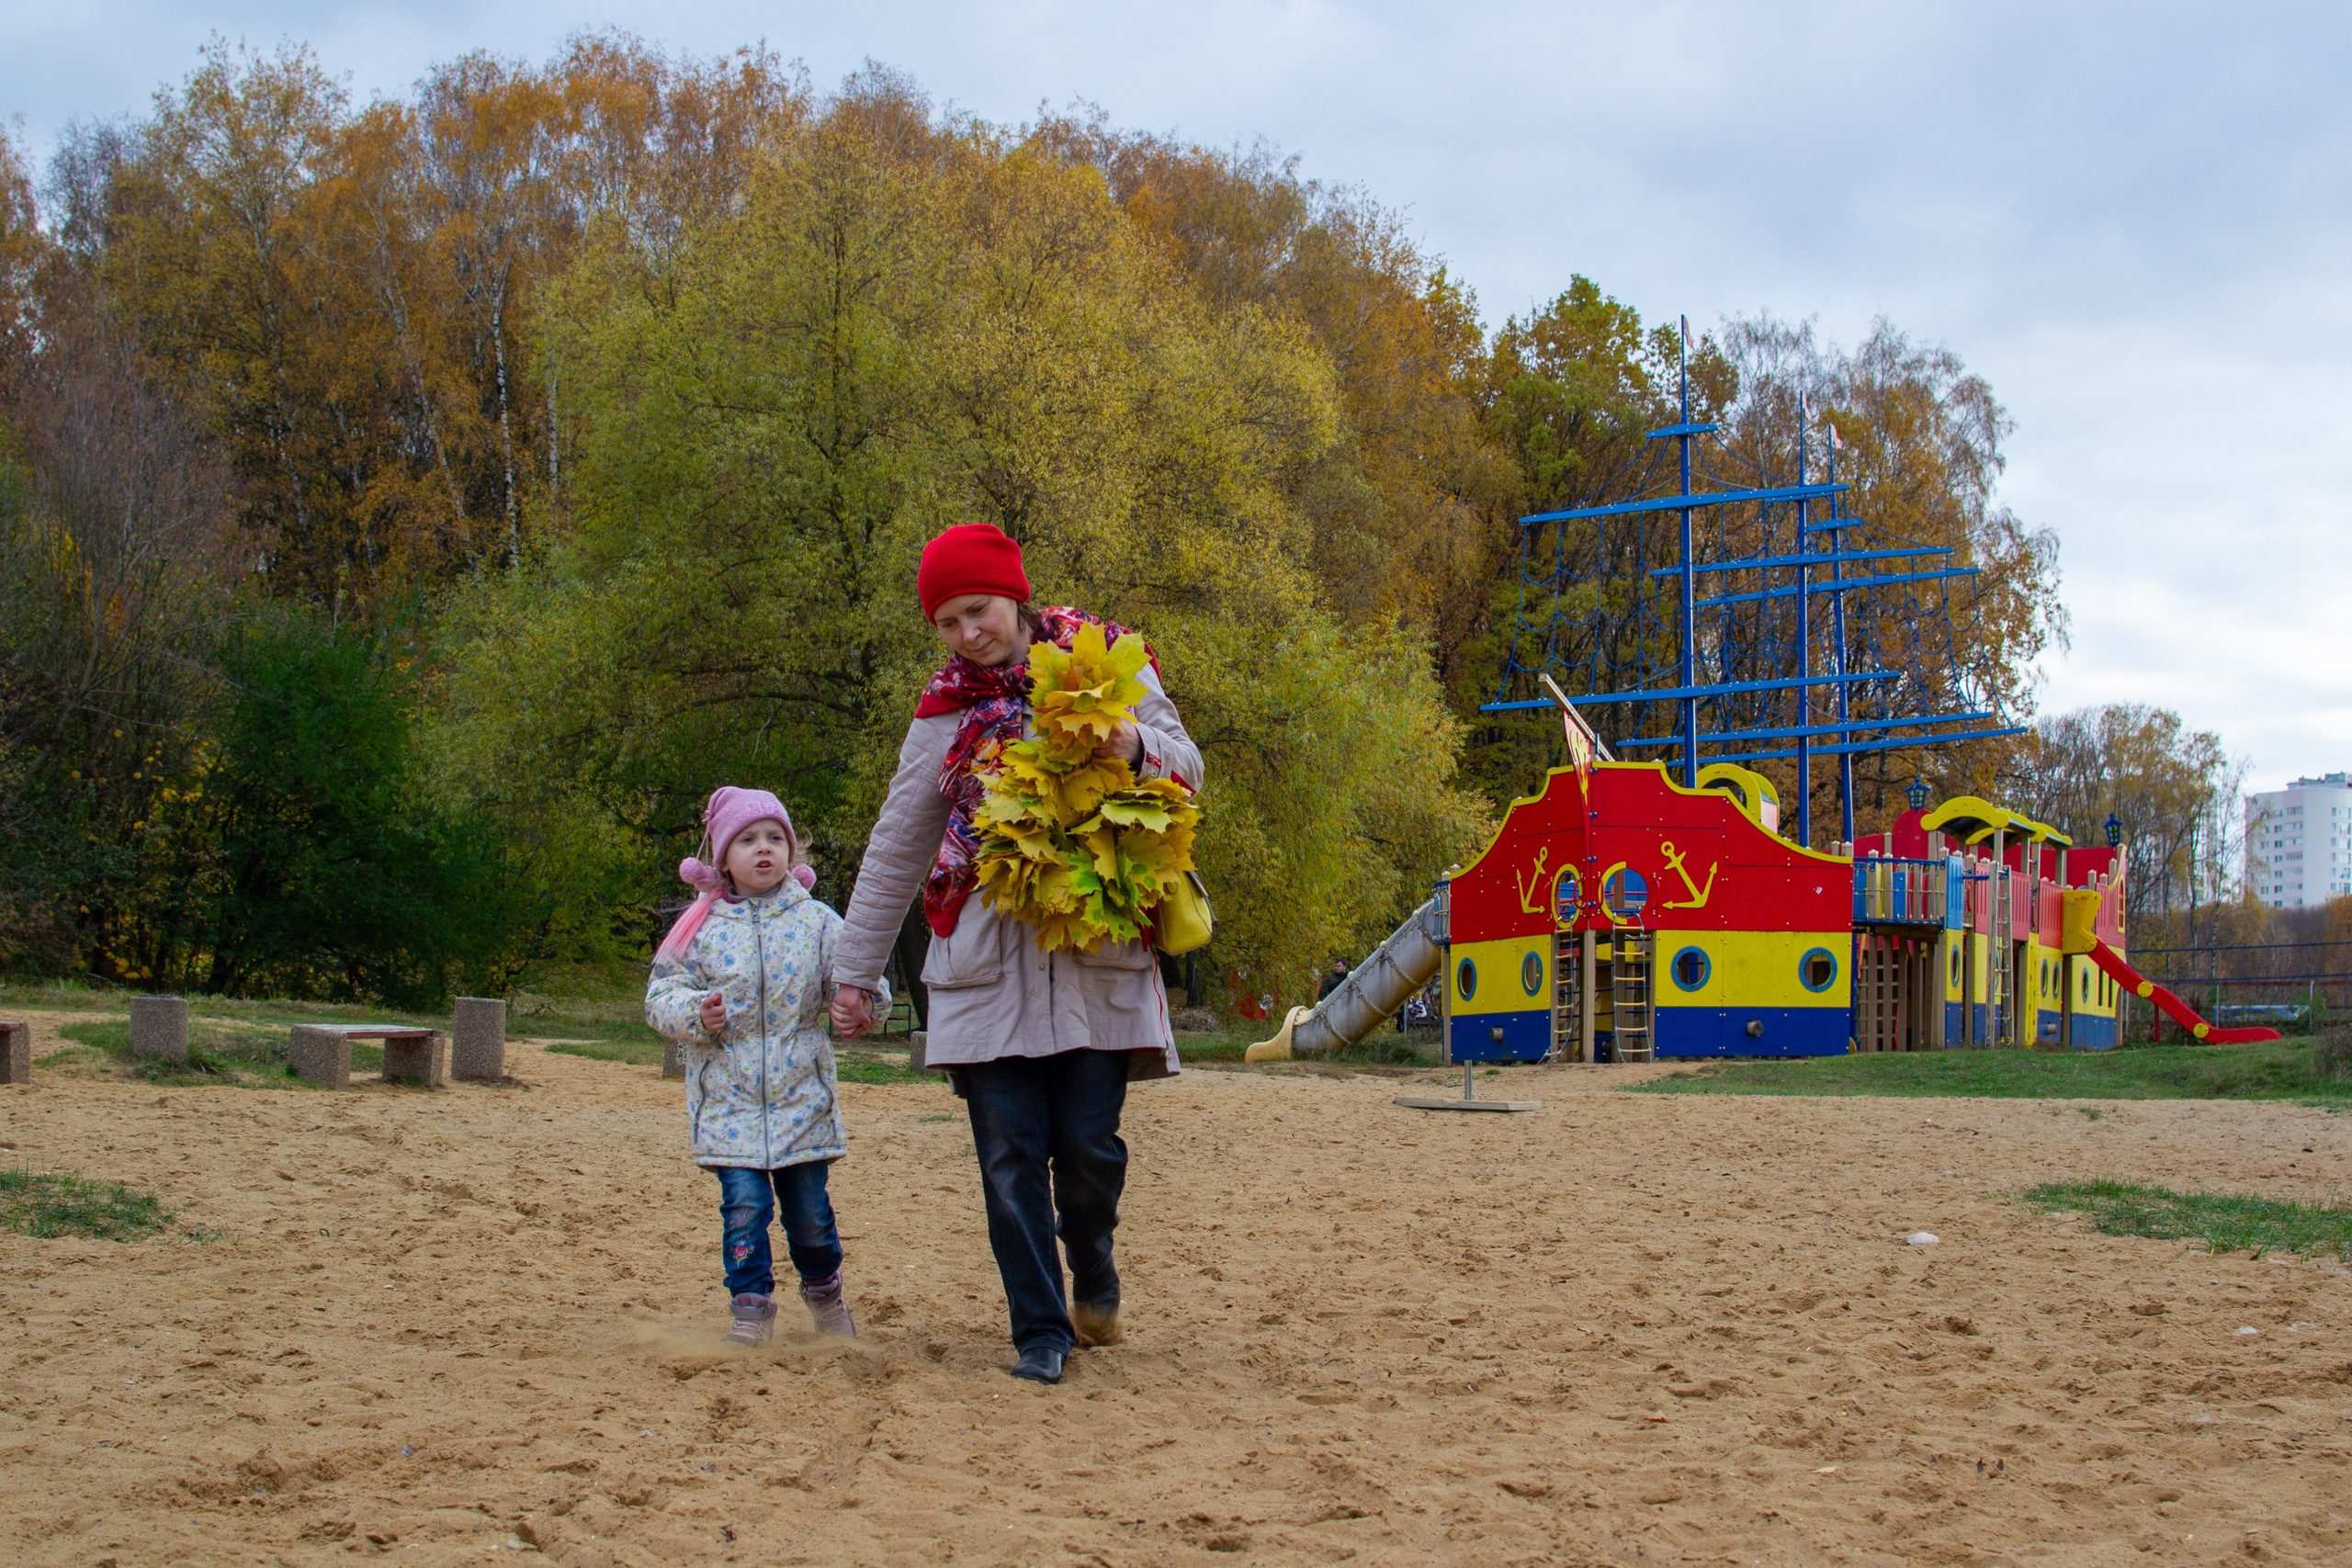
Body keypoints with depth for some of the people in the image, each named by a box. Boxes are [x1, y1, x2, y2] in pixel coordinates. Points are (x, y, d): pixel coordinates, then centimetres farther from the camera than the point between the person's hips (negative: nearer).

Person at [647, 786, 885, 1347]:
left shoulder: (815, 921, 3)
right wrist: (694, 1012, -18)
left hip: (801, 1096, 1)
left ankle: (824, 1289, 32)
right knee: (744, 1205, -7)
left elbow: (852, 977, -1)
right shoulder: (703, 928, 2)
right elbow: (661, 993, 3)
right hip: (728, 1097, -1)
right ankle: (751, 1307, 6)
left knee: (809, 1207, 8)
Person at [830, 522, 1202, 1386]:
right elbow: (894, 851, 14)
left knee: (1088, 1144, -4)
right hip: (986, 959, 1)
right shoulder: (947, 710, 9)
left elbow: (1187, 771, 3)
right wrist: (853, 970, 14)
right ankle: (1041, 1330, 7)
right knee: (1010, 1155, -4)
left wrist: (1137, 745, -20)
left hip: (1099, 955, -1)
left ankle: (1093, 1272, 25)